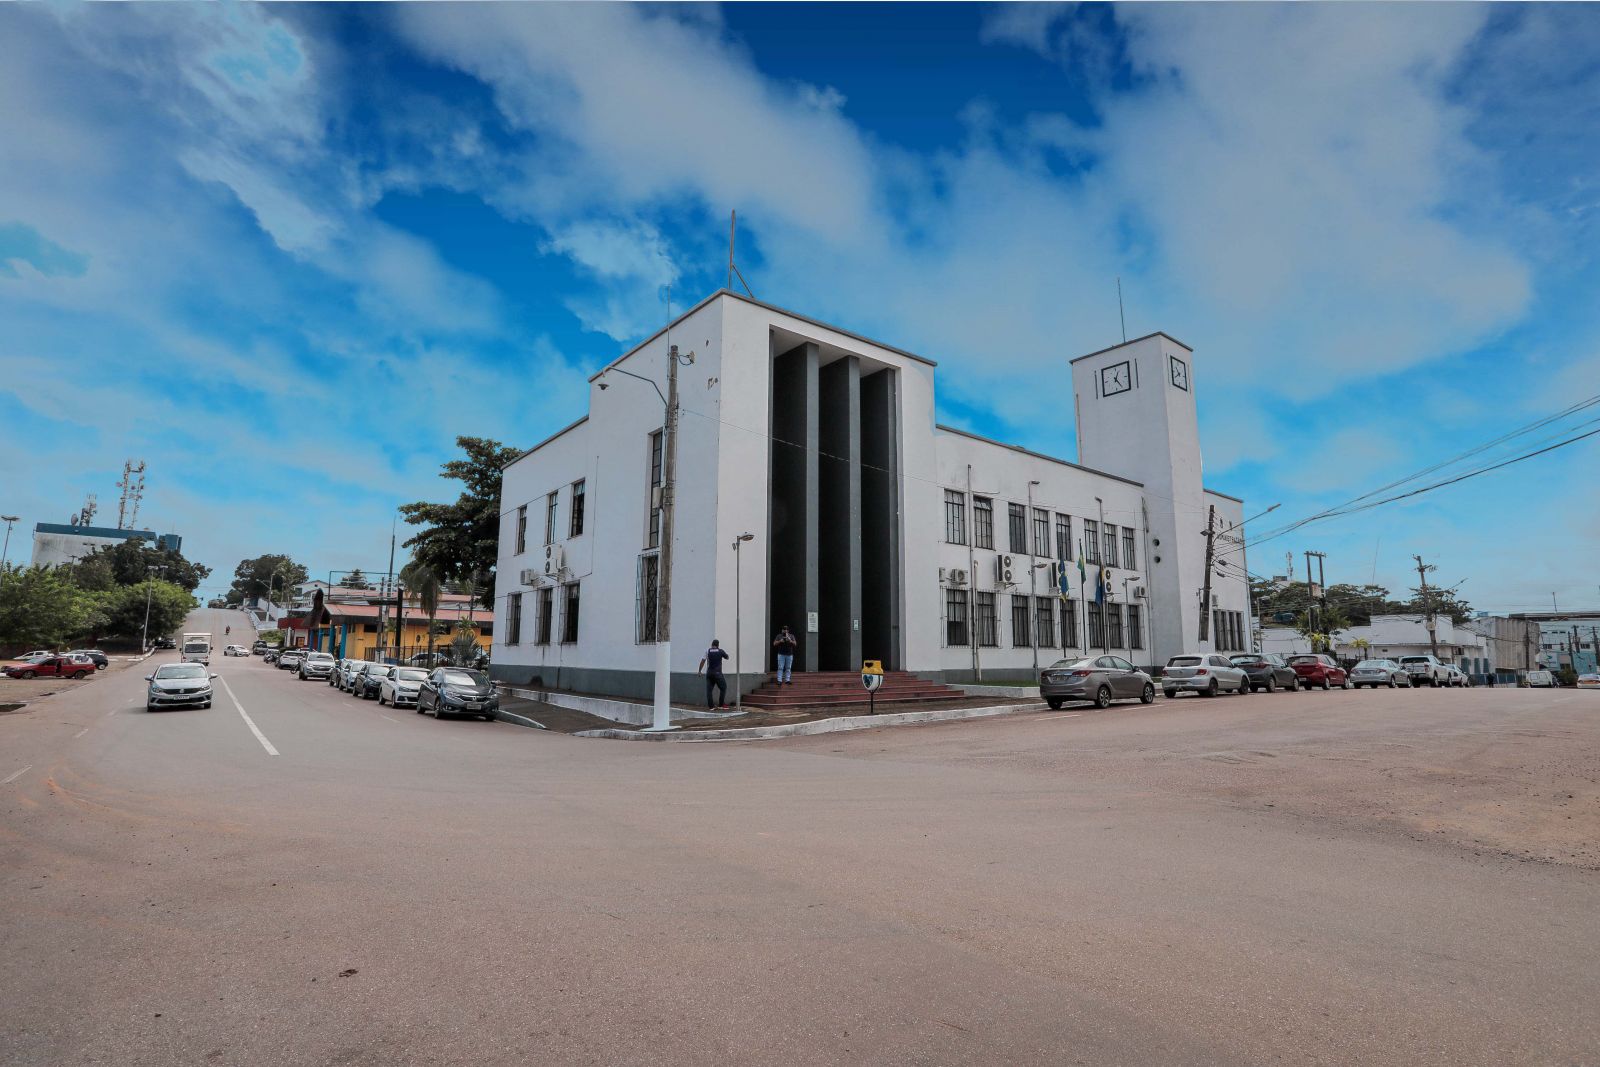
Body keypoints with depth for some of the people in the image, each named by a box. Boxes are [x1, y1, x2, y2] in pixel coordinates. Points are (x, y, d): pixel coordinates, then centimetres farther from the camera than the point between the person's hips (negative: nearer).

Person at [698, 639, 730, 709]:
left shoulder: (707, 651, 3)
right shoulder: (720, 651, 0)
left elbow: (703, 661, 0)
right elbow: (727, 657, 17)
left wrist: (699, 670, 6)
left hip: (709, 673, 3)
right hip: (717, 673, -3)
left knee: (709, 689, 6)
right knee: (723, 688, 9)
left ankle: (711, 705, 4)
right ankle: (721, 704, 5)